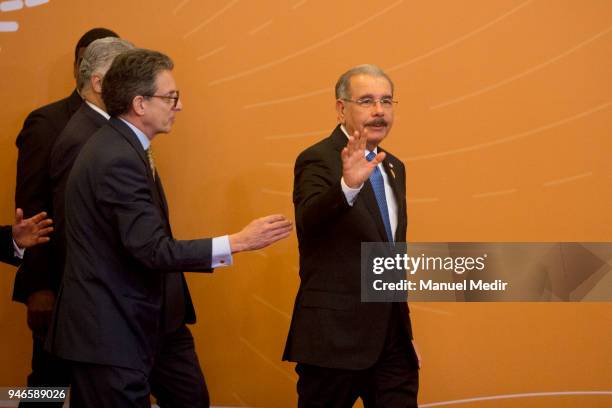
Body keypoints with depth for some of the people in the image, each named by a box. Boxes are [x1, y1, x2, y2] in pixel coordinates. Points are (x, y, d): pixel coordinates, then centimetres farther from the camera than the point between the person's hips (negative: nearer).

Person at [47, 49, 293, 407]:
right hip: (113, 330, -11)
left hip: (153, 322, 11)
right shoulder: (117, 159, -23)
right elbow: (152, 250, -27)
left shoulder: (124, 147, 9)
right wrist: (238, 242, -24)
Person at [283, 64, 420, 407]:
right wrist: (348, 185, -49)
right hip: (336, 337, -7)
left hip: (393, 337, 7)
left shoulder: (393, 167, 15)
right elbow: (309, 220, -30)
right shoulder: (318, 160, -10)